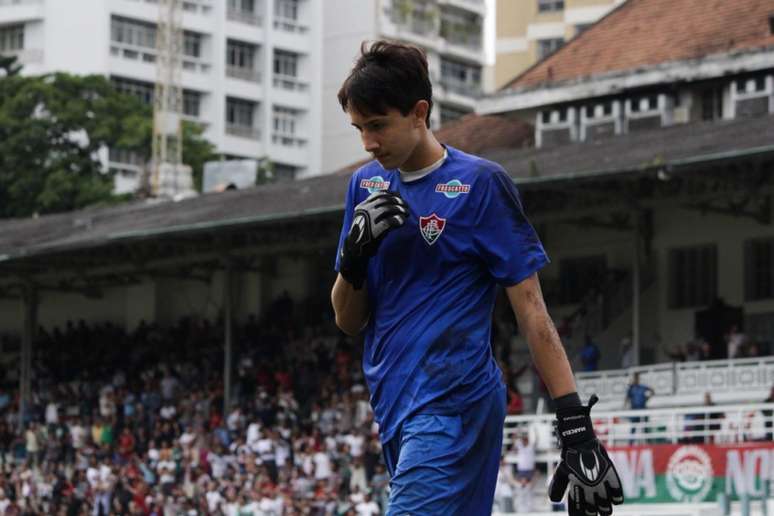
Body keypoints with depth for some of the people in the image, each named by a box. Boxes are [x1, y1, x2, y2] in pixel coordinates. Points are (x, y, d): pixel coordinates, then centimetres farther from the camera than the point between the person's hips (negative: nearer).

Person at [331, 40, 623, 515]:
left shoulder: (480, 183, -6)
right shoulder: (368, 184, 12)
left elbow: (531, 309, -7)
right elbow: (349, 322, 14)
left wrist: (576, 426, -13)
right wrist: (355, 254, -6)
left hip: (453, 404, -7)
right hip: (394, 405, 7)